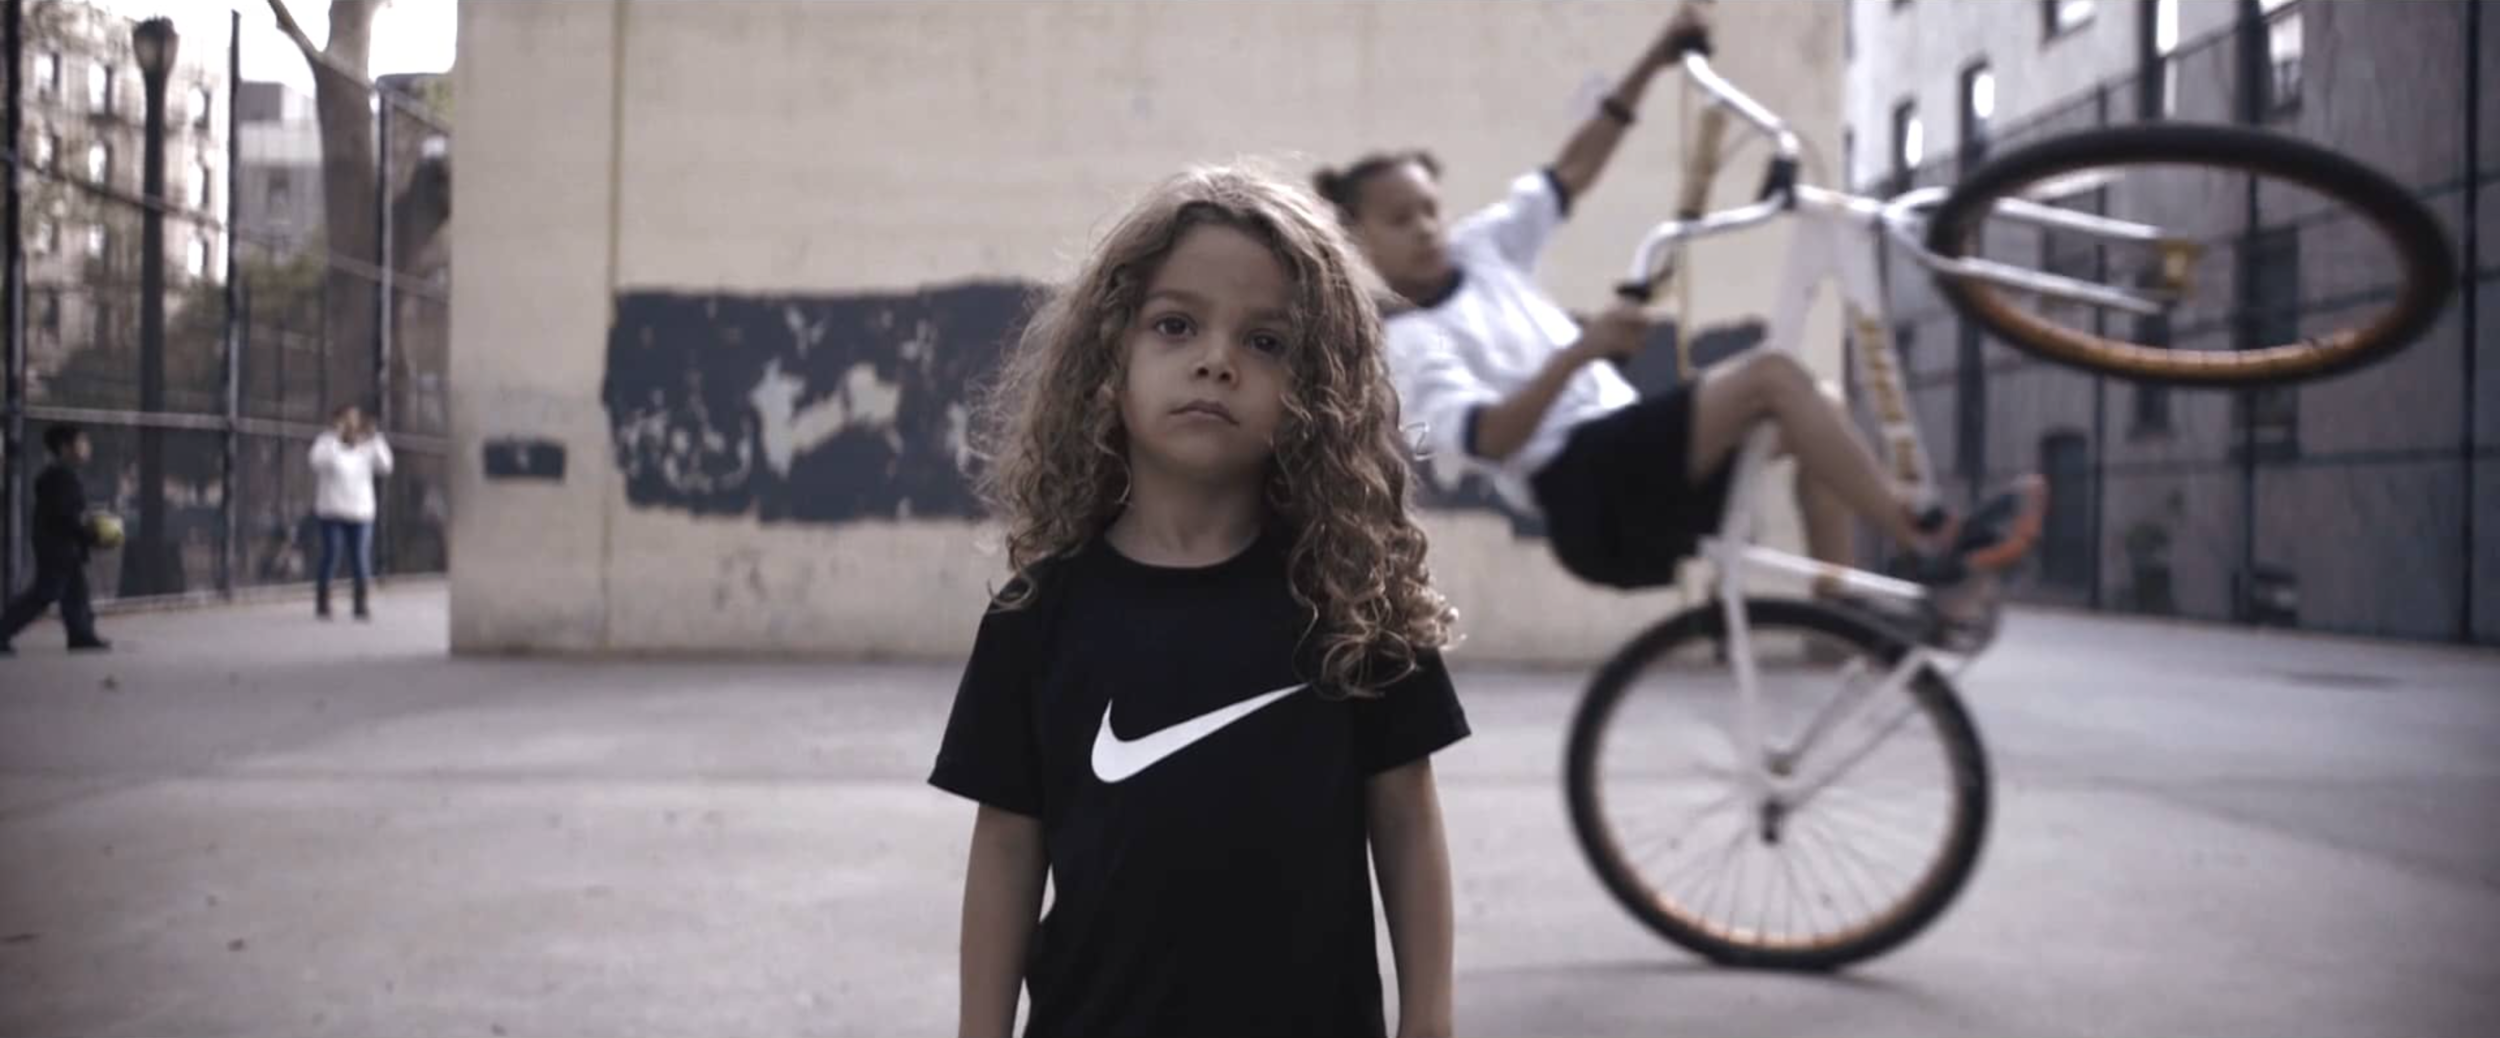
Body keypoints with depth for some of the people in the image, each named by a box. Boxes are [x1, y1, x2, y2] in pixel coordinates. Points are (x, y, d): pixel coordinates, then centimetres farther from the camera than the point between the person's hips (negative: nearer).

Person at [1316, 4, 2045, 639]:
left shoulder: (1478, 251, 16)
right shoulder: (1398, 345, -7)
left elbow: (1570, 173, 13)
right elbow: (1488, 438, -22)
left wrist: (1654, 60, 6)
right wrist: (1580, 350, -34)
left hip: (1627, 455, 9)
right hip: (1585, 490, -9)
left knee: (1818, 414, 2)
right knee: (1772, 375, -22)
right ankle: (1928, 545, -20)